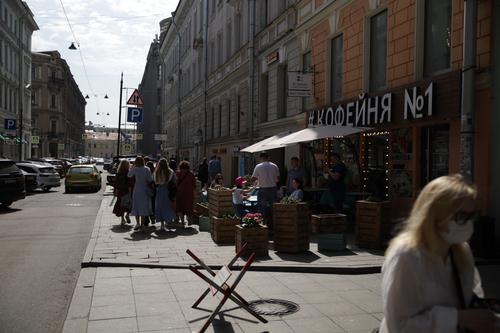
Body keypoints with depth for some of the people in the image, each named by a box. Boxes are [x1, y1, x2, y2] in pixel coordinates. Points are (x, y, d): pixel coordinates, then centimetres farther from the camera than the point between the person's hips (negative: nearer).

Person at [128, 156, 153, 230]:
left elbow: (129, 175, 8)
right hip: (145, 190, 1)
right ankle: (143, 223, 14)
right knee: (144, 206, 10)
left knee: (136, 206, 7)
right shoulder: (147, 169, -8)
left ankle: (138, 223, -1)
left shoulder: (135, 169, -9)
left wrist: (132, 166, 8)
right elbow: (150, 180, -7)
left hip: (137, 189, -1)